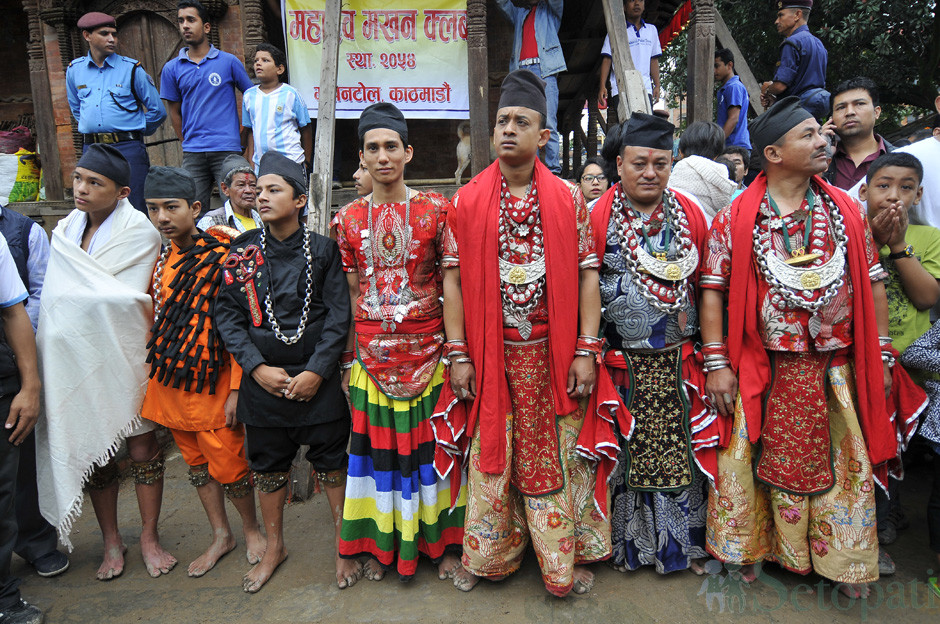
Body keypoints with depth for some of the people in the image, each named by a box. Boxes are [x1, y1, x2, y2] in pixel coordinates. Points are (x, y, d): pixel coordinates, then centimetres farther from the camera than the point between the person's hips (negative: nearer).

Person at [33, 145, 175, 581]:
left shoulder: (138, 231, -9)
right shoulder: (66, 231, 7)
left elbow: (128, 301, -14)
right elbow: (56, 299, 10)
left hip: (125, 355, -4)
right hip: (78, 358, 5)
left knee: (142, 447, 4)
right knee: (92, 447, 11)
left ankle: (149, 537, 21)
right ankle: (111, 541, 27)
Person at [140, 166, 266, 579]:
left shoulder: (222, 257, -13)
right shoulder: (158, 260, 6)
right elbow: (154, 318, 16)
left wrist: (236, 390, -16)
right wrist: (154, 372, 13)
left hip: (212, 382, -6)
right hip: (169, 381, 6)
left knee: (227, 466, 3)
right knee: (196, 462, 16)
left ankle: (251, 528, 29)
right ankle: (220, 536, 34)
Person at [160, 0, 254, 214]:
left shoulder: (229, 62, 4)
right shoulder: (172, 68, 9)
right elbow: (174, 111, 16)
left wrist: (241, 135, 6)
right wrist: (188, 142, 10)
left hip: (227, 149, -2)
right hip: (192, 153, 2)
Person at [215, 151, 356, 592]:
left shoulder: (322, 249, -3)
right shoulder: (242, 250, 2)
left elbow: (339, 316, -5)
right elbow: (227, 314, 1)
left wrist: (317, 371, -12)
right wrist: (257, 367, -9)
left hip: (317, 379, -2)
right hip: (263, 379, 2)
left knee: (332, 462, 7)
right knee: (267, 464, 15)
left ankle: (344, 546, 27)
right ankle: (274, 547, 36)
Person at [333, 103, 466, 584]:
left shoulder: (436, 210, -1)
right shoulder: (349, 219, 5)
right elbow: (351, 295, 7)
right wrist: (347, 359, 6)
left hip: (427, 348, -2)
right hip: (371, 353, 2)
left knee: (429, 441, 6)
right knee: (377, 444, 10)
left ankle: (443, 542, 25)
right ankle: (381, 544, 29)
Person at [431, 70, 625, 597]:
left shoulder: (568, 199, 1)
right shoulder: (467, 202, 2)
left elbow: (587, 275, -1)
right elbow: (454, 279, 0)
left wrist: (587, 350, -8)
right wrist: (459, 353, -5)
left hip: (555, 353, 0)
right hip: (490, 353, 1)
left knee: (559, 454, 9)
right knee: (491, 454, 10)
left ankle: (566, 560, 28)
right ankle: (488, 556, 30)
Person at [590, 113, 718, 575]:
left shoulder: (691, 215, 6)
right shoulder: (598, 218, -4)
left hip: (678, 362, 3)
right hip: (621, 363, -2)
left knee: (682, 450, 10)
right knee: (622, 451, 8)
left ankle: (683, 541, 29)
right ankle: (627, 542, 28)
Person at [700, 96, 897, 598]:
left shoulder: (846, 210, 5)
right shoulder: (734, 219, -4)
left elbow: (873, 285, 8)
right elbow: (713, 291, -5)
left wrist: (881, 357, 5)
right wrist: (717, 363, -9)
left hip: (838, 370, 3)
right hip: (766, 373, -3)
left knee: (846, 465, 10)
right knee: (768, 463, 8)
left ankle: (845, 560, 30)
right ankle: (749, 548, 29)